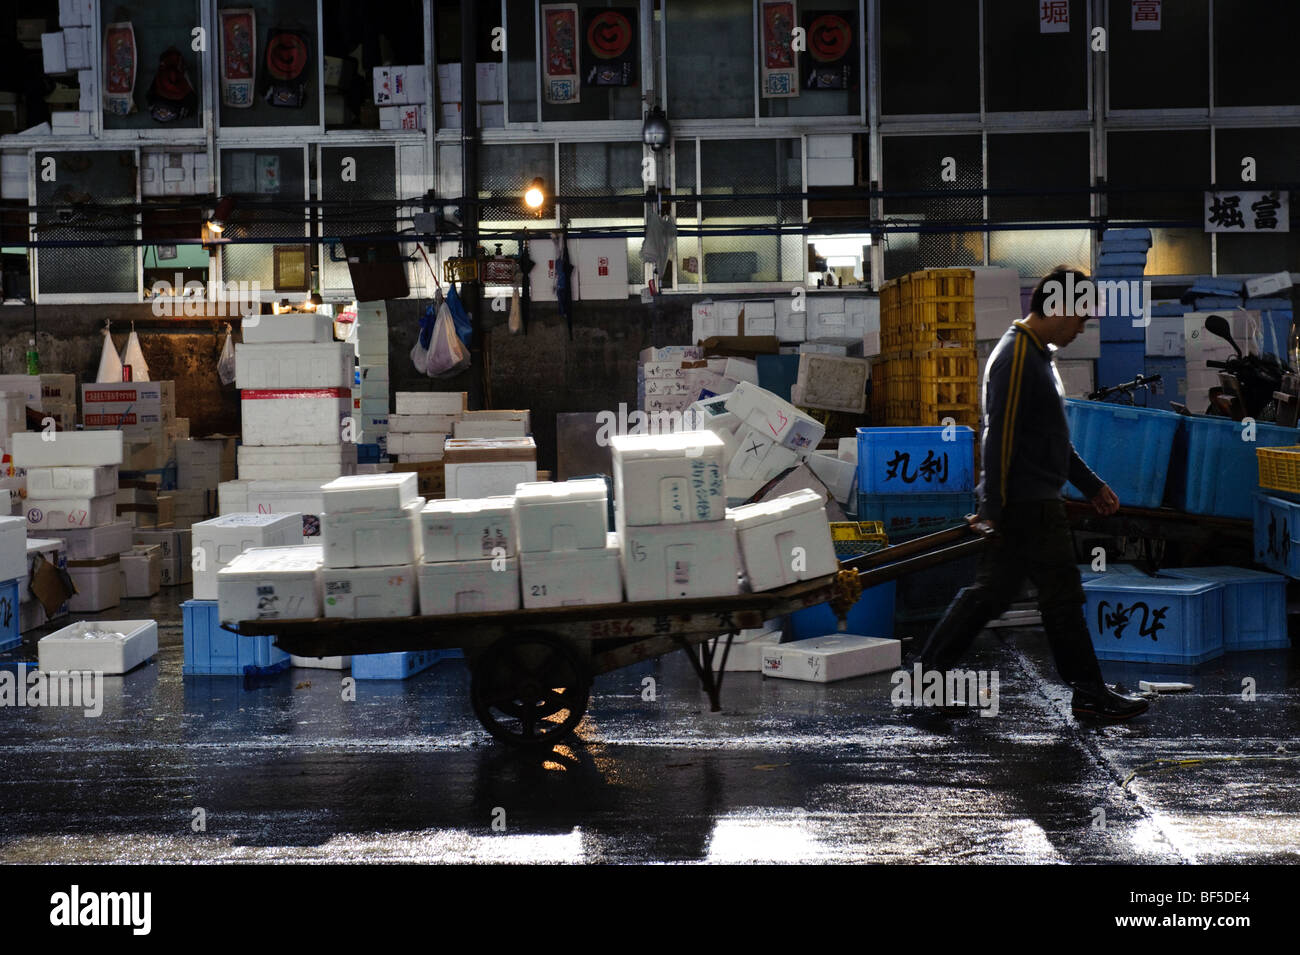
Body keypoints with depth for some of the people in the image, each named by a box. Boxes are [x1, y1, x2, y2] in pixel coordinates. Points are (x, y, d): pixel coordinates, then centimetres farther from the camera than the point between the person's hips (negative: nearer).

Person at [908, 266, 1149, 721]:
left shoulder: (1036, 355, 18)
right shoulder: (1015, 357, -15)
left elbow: (1053, 438, 26)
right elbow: (999, 437, -20)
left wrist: (1092, 485, 25)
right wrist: (994, 510, -21)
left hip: (1032, 501, 10)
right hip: (1027, 504, -10)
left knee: (993, 590, 11)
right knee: (1063, 595, -2)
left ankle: (929, 666, 15)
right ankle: (1089, 693, 6)